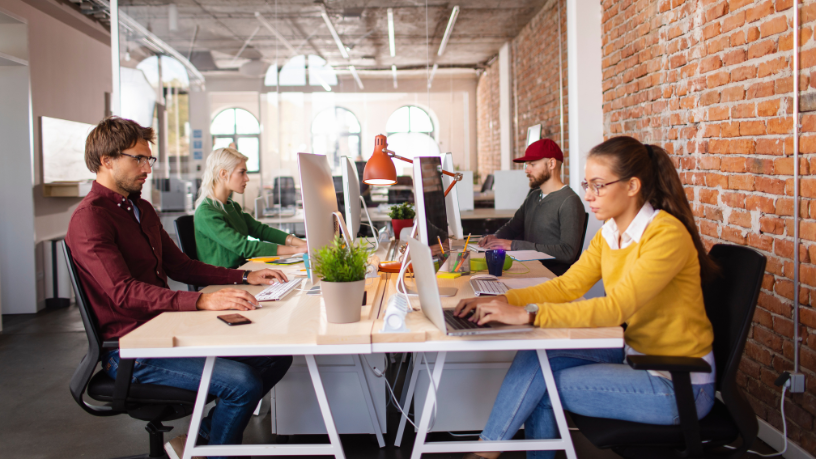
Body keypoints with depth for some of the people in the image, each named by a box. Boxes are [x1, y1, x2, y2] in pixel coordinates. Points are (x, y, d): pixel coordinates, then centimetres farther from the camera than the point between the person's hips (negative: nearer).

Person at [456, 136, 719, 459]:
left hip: (678, 384, -7)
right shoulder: (609, 233, 4)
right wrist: (504, 301, -13)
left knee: (542, 387, -12)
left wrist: (527, 314, -34)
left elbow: (615, 308, -30)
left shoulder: (667, 235, -22)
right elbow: (568, 285, 2)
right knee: (535, 359, -9)